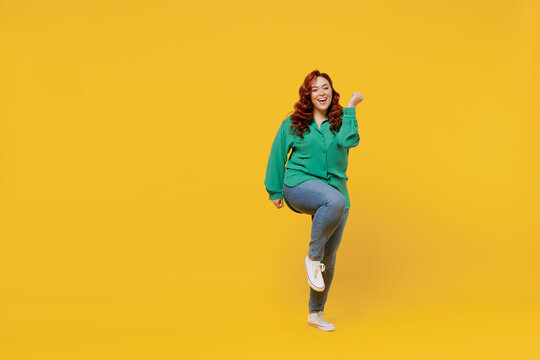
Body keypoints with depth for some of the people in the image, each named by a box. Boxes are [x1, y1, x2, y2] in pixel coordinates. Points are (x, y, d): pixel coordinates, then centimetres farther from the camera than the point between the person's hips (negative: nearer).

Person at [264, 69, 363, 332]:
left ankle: (316, 313, 21)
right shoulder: (293, 123, 6)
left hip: (334, 189, 4)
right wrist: (275, 191, 11)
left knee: (329, 257, 4)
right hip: (299, 184, -3)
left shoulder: (340, 122, 9)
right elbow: (278, 155, 12)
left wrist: (351, 108, -8)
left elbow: (348, 141, -12)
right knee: (336, 201, -38)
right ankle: (312, 257, -21)